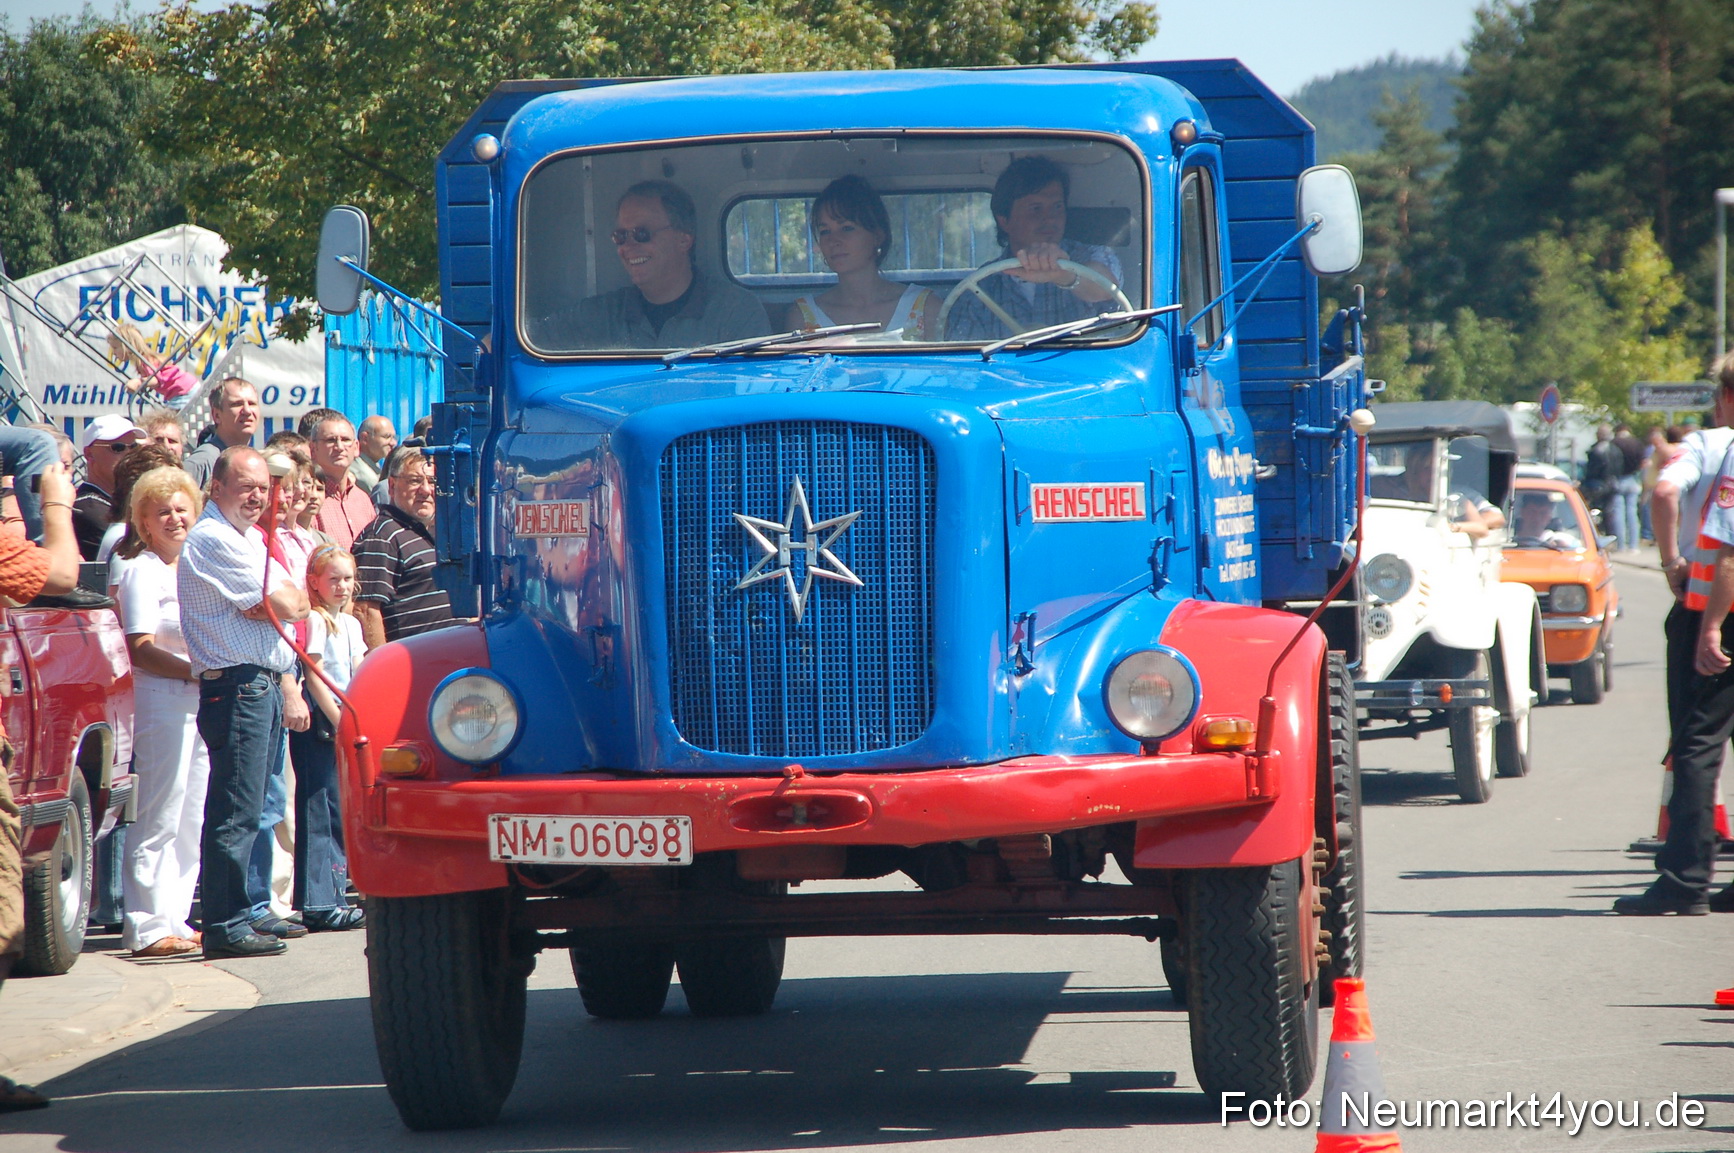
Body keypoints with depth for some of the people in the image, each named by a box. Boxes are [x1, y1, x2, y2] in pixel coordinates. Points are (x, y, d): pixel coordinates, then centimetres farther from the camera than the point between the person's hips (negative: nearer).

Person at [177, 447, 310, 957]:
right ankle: (225, 927, -11)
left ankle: (237, 913, 18)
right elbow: (287, 605, -15)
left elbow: (296, 603, 17)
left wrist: (272, 603, -2)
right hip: (238, 682, -10)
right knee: (237, 812, -11)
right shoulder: (213, 539, -12)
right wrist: (282, 600, 6)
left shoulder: (250, 536, 20)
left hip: (265, 682, 10)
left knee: (246, 809, 13)